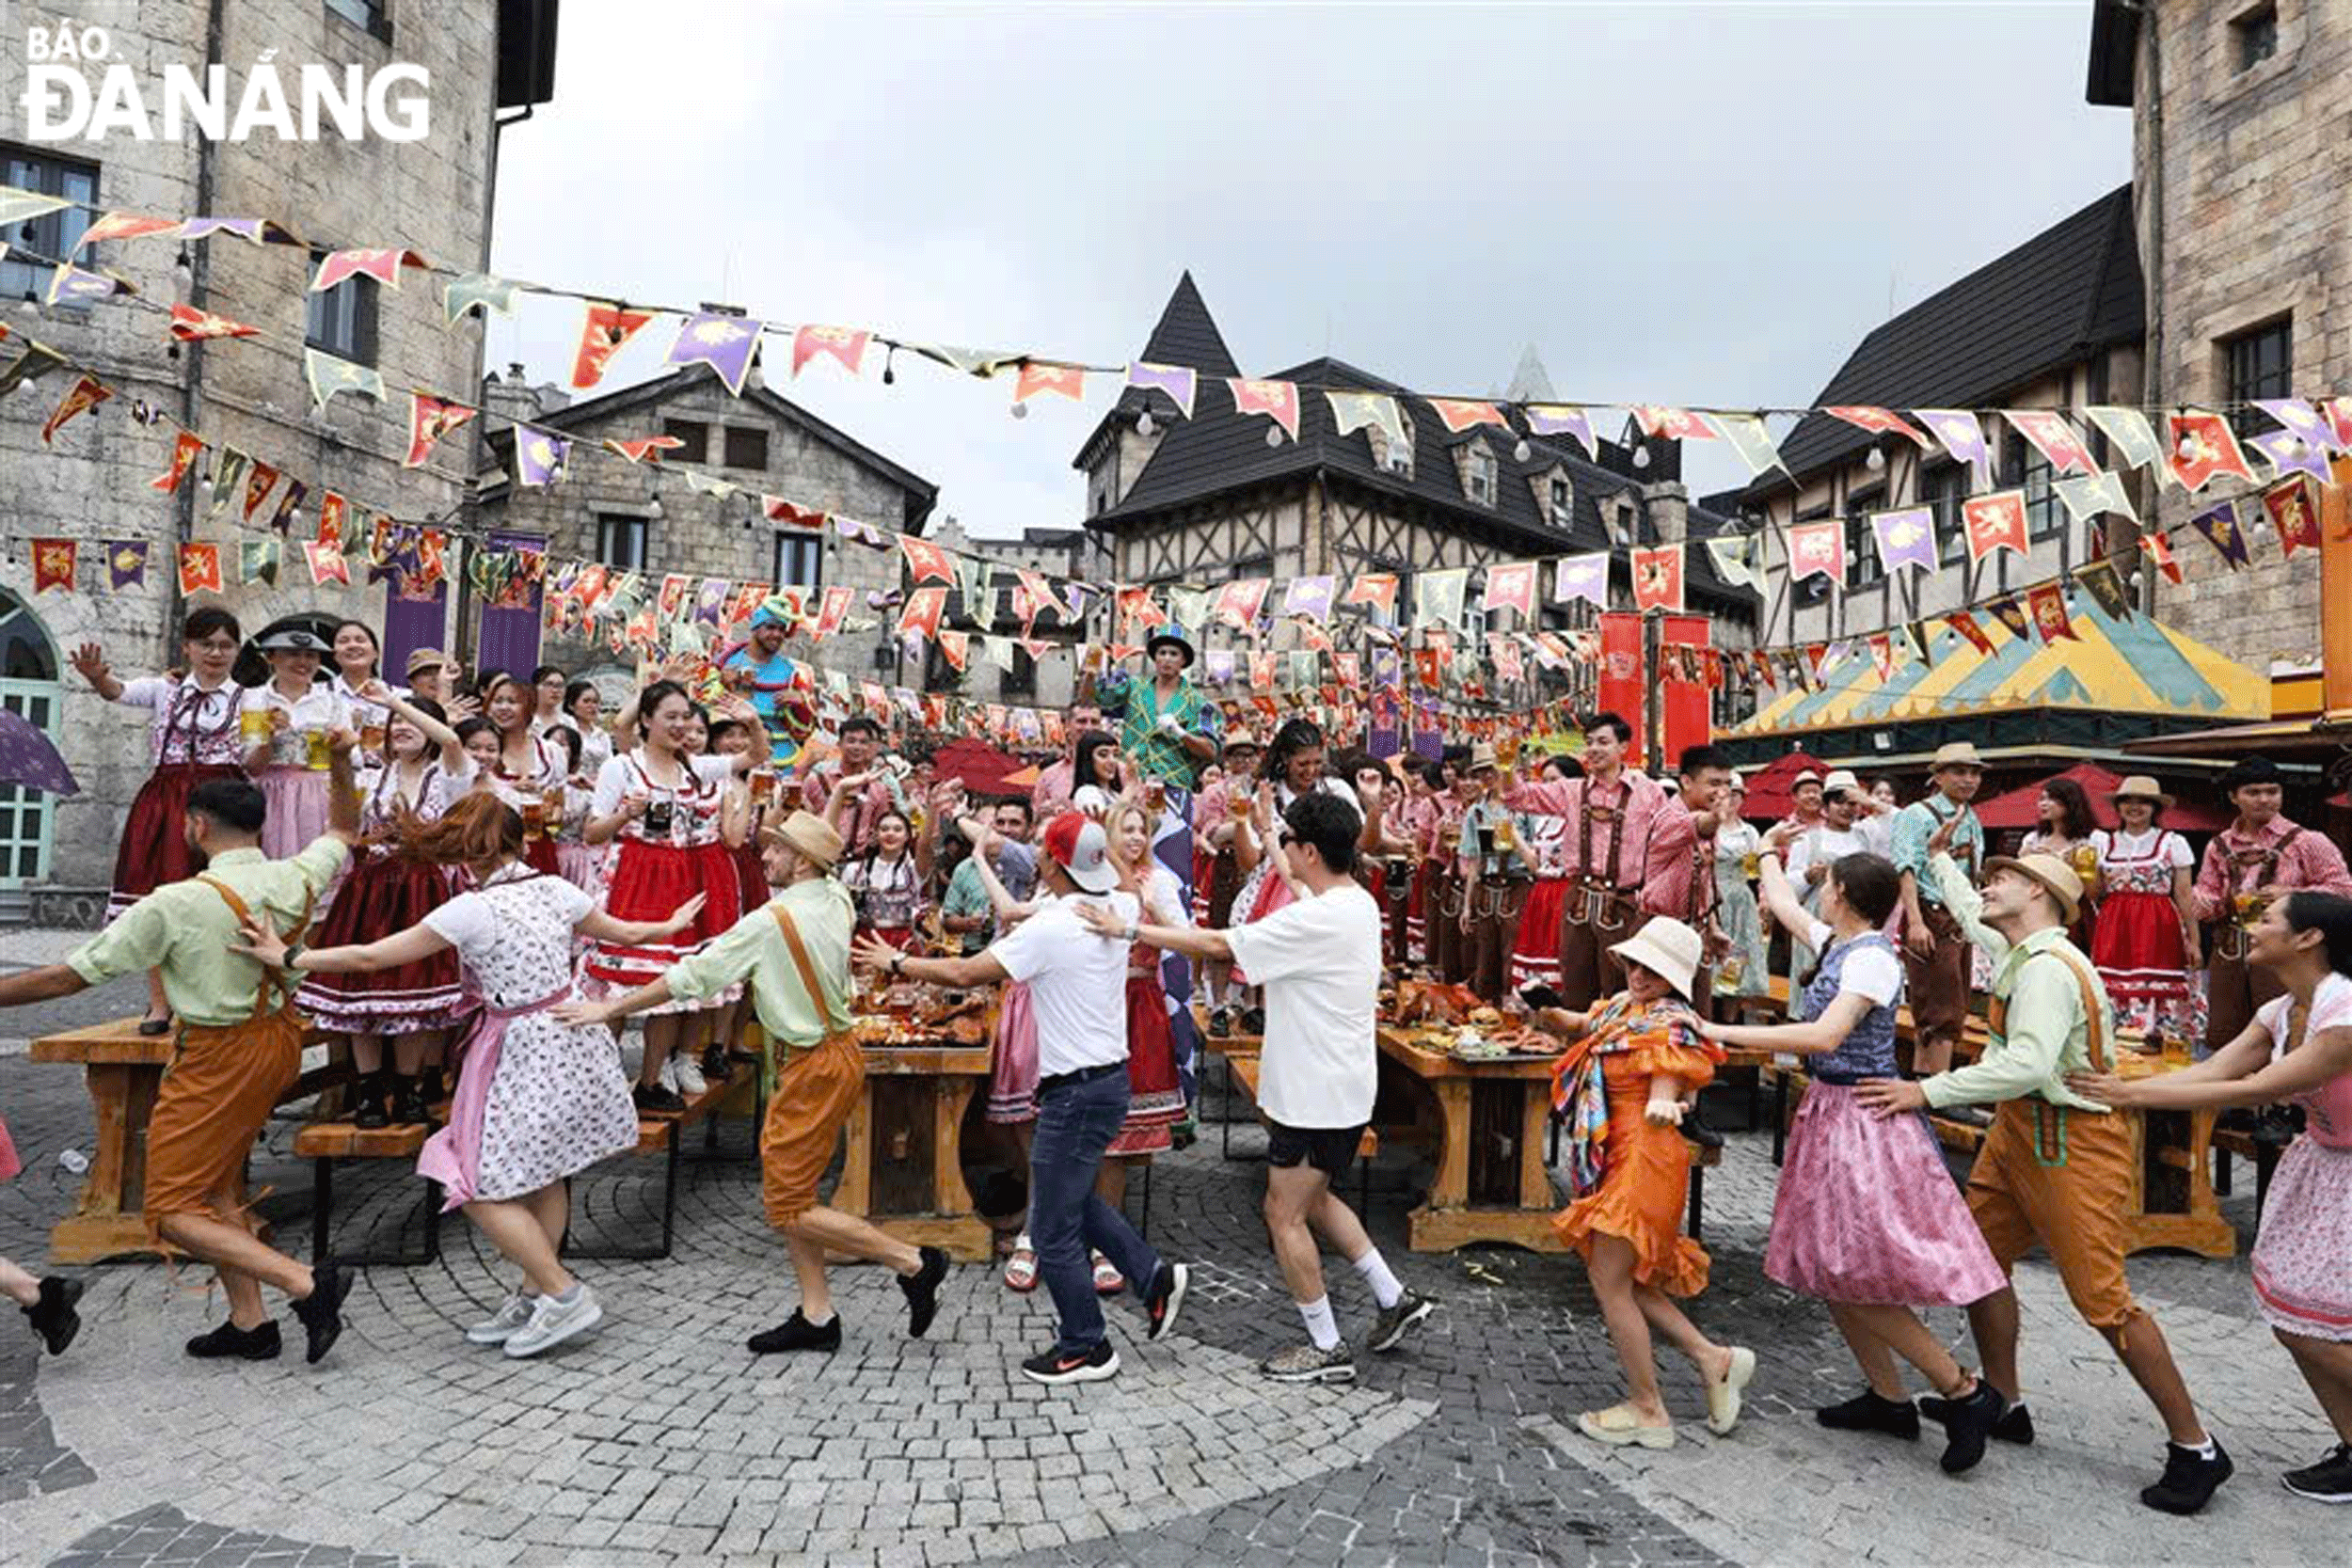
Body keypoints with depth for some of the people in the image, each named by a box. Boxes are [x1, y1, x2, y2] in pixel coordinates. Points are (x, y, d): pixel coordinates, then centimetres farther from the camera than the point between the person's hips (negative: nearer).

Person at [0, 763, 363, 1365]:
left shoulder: (176, 904, -21)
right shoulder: (295, 880, -5)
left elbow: (68, 976, -13)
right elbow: (343, 830, 18)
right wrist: (340, 766, 18)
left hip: (219, 1056, -7)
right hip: (279, 1040, 7)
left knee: (173, 1212, 4)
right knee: (215, 1186, 21)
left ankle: (307, 1282, -9)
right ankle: (249, 1323, 24)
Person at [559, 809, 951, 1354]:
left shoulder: (770, 922, -20)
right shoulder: (836, 900, 1)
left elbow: (691, 977, -15)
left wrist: (611, 1008, -6)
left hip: (815, 1068, -9)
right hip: (833, 1050, 9)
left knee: (789, 1207, -1)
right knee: (785, 1190, 15)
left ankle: (913, 1262, 2)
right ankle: (816, 1315, 21)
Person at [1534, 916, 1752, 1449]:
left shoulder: (1670, 1025, -15)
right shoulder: (1622, 1006, 9)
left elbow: (1663, 1093, -25)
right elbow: (1581, 1025, 27)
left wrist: (1663, 1110, -50)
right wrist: (1549, 1013, 4)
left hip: (1643, 1160, -9)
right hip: (1612, 1159, 9)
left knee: (1609, 1282, -2)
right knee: (1625, 1280, 14)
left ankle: (1647, 1411, 12)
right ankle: (1714, 1359, 25)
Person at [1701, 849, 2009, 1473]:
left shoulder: (1872, 957, -18)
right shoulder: (1837, 944, 8)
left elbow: (1824, 1036, -30)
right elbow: (1782, 902, 26)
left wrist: (1726, 1033, -29)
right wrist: (1770, 853, 41)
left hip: (1863, 1123, -9)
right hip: (1831, 1113, 9)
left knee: (1857, 1277, -5)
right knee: (1830, 1268, 13)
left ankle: (1966, 1392, 9)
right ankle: (1888, 1399, 25)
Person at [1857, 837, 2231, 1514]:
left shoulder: (2049, 969, -21)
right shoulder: (2017, 951, 9)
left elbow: (2027, 1064, -33)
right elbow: (1973, 917, 33)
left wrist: (1927, 1091, -30)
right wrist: (1940, 859, 42)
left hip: (2074, 1144, -10)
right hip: (2020, 1131, 10)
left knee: (2102, 1298, -6)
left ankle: (2195, 1448, 10)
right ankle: (2003, 1403, 25)